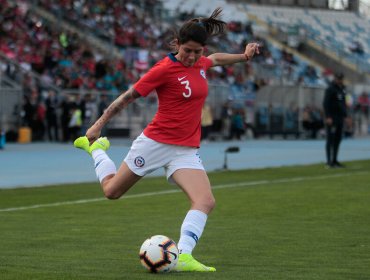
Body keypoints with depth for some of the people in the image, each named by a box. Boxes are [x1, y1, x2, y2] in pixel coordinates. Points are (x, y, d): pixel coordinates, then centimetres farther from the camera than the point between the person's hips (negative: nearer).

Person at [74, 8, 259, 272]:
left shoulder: (200, 63, 4)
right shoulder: (165, 69, -16)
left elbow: (214, 59, 31)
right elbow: (128, 96, -11)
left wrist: (244, 56, 20)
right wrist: (99, 125, -9)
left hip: (187, 150, 5)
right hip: (156, 142, -5)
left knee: (206, 201, -19)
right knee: (111, 191, 11)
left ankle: (184, 256, -26)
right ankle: (96, 147, 39)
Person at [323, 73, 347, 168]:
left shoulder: (342, 89, 14)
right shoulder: (330, 89, -10)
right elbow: (326, 104, -16)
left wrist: (345, 116, 15)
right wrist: (328, 117, -23)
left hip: (340, 118, 8)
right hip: (332, 118, -8)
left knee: (338, 139, 8)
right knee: (331, 139, -7)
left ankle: (334, 160, 13)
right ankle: (329, 161, -6)